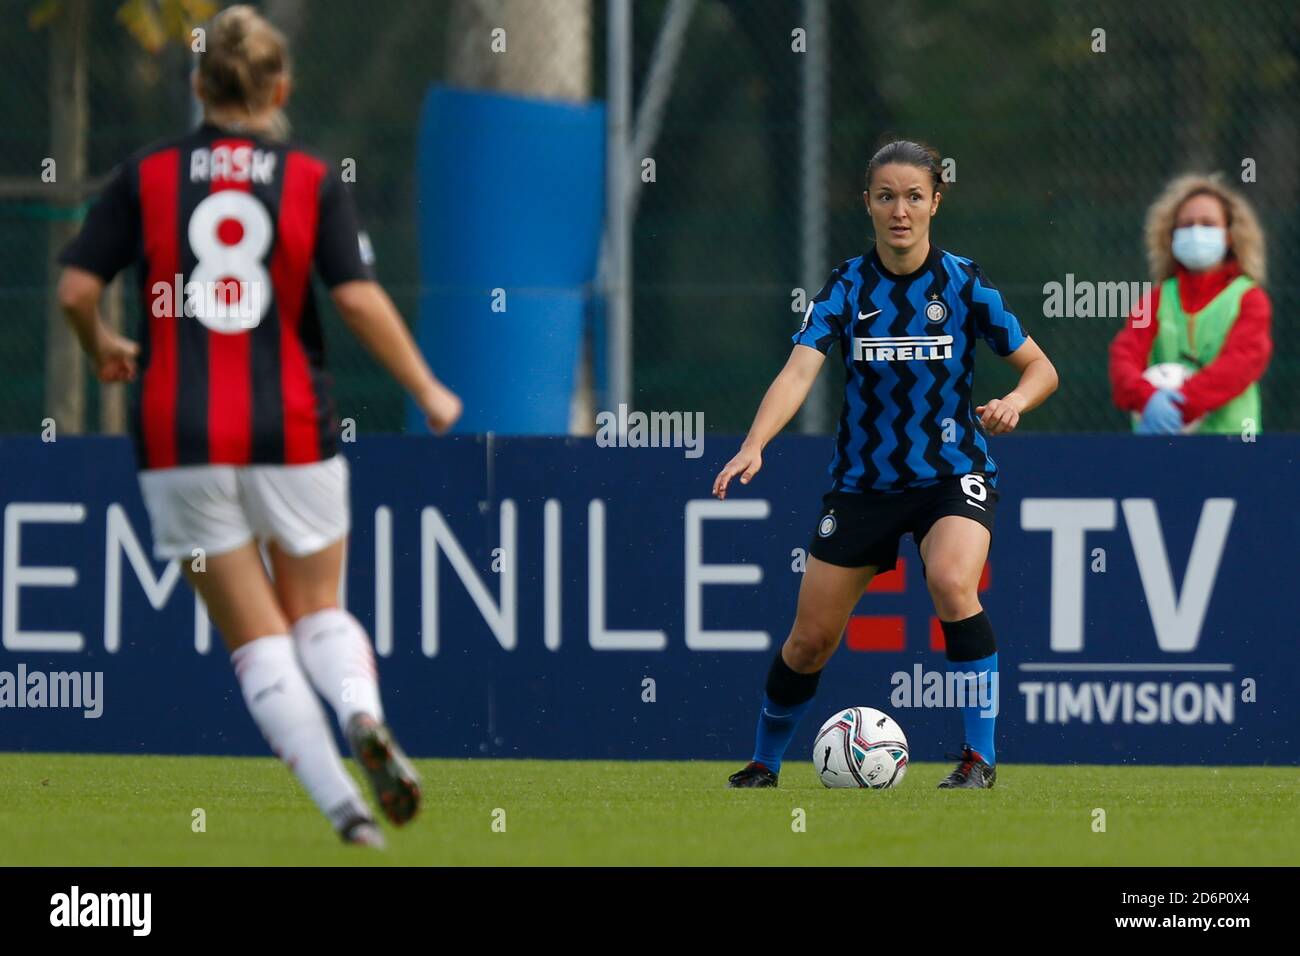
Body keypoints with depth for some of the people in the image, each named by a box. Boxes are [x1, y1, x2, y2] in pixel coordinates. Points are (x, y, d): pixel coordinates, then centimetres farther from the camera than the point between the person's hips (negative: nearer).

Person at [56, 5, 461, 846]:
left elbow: (76, 289, -2)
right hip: (290, 430, 0)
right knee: (318, 610, 17)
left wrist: (103, 349, 19)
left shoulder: (145, 176, 2)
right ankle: (365, 719, -15)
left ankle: (342, 804, -7)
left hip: (179, 435, 0)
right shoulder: (313, 180, 0)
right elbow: (360, 300, -8)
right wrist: (430, 395, 3)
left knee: (256, 637, 6)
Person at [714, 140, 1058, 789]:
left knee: (951, 584, -31)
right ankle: (763, 765, 30)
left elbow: (1041, 369, 0)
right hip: (863, 483, 2)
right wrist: (754, 445, -36)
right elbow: (799, 371, -19)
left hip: (953, 475, -2)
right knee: (809, 640, 4)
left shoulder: (963, 284, -7)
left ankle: (980, 755, -21)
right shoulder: (847, 287, -6)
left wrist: (1014, 402, -24)